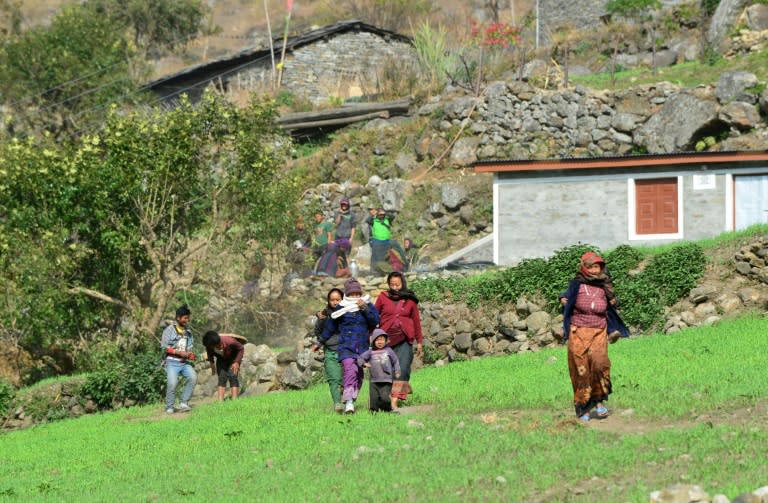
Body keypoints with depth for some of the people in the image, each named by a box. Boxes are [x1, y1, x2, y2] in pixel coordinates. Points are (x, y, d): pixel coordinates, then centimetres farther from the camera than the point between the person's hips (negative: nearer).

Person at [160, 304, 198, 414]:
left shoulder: (188, 331, 16)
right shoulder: (170, 330, -1)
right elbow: (164, 346, -7)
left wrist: (190, 354, 3)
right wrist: (179, 352, -14)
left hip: (185, 362, 5)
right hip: (172, 362, -5)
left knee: (192, 377, -21)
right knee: (172, 383, -22)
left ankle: (184, 403, -12)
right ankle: (169, 407, -4)